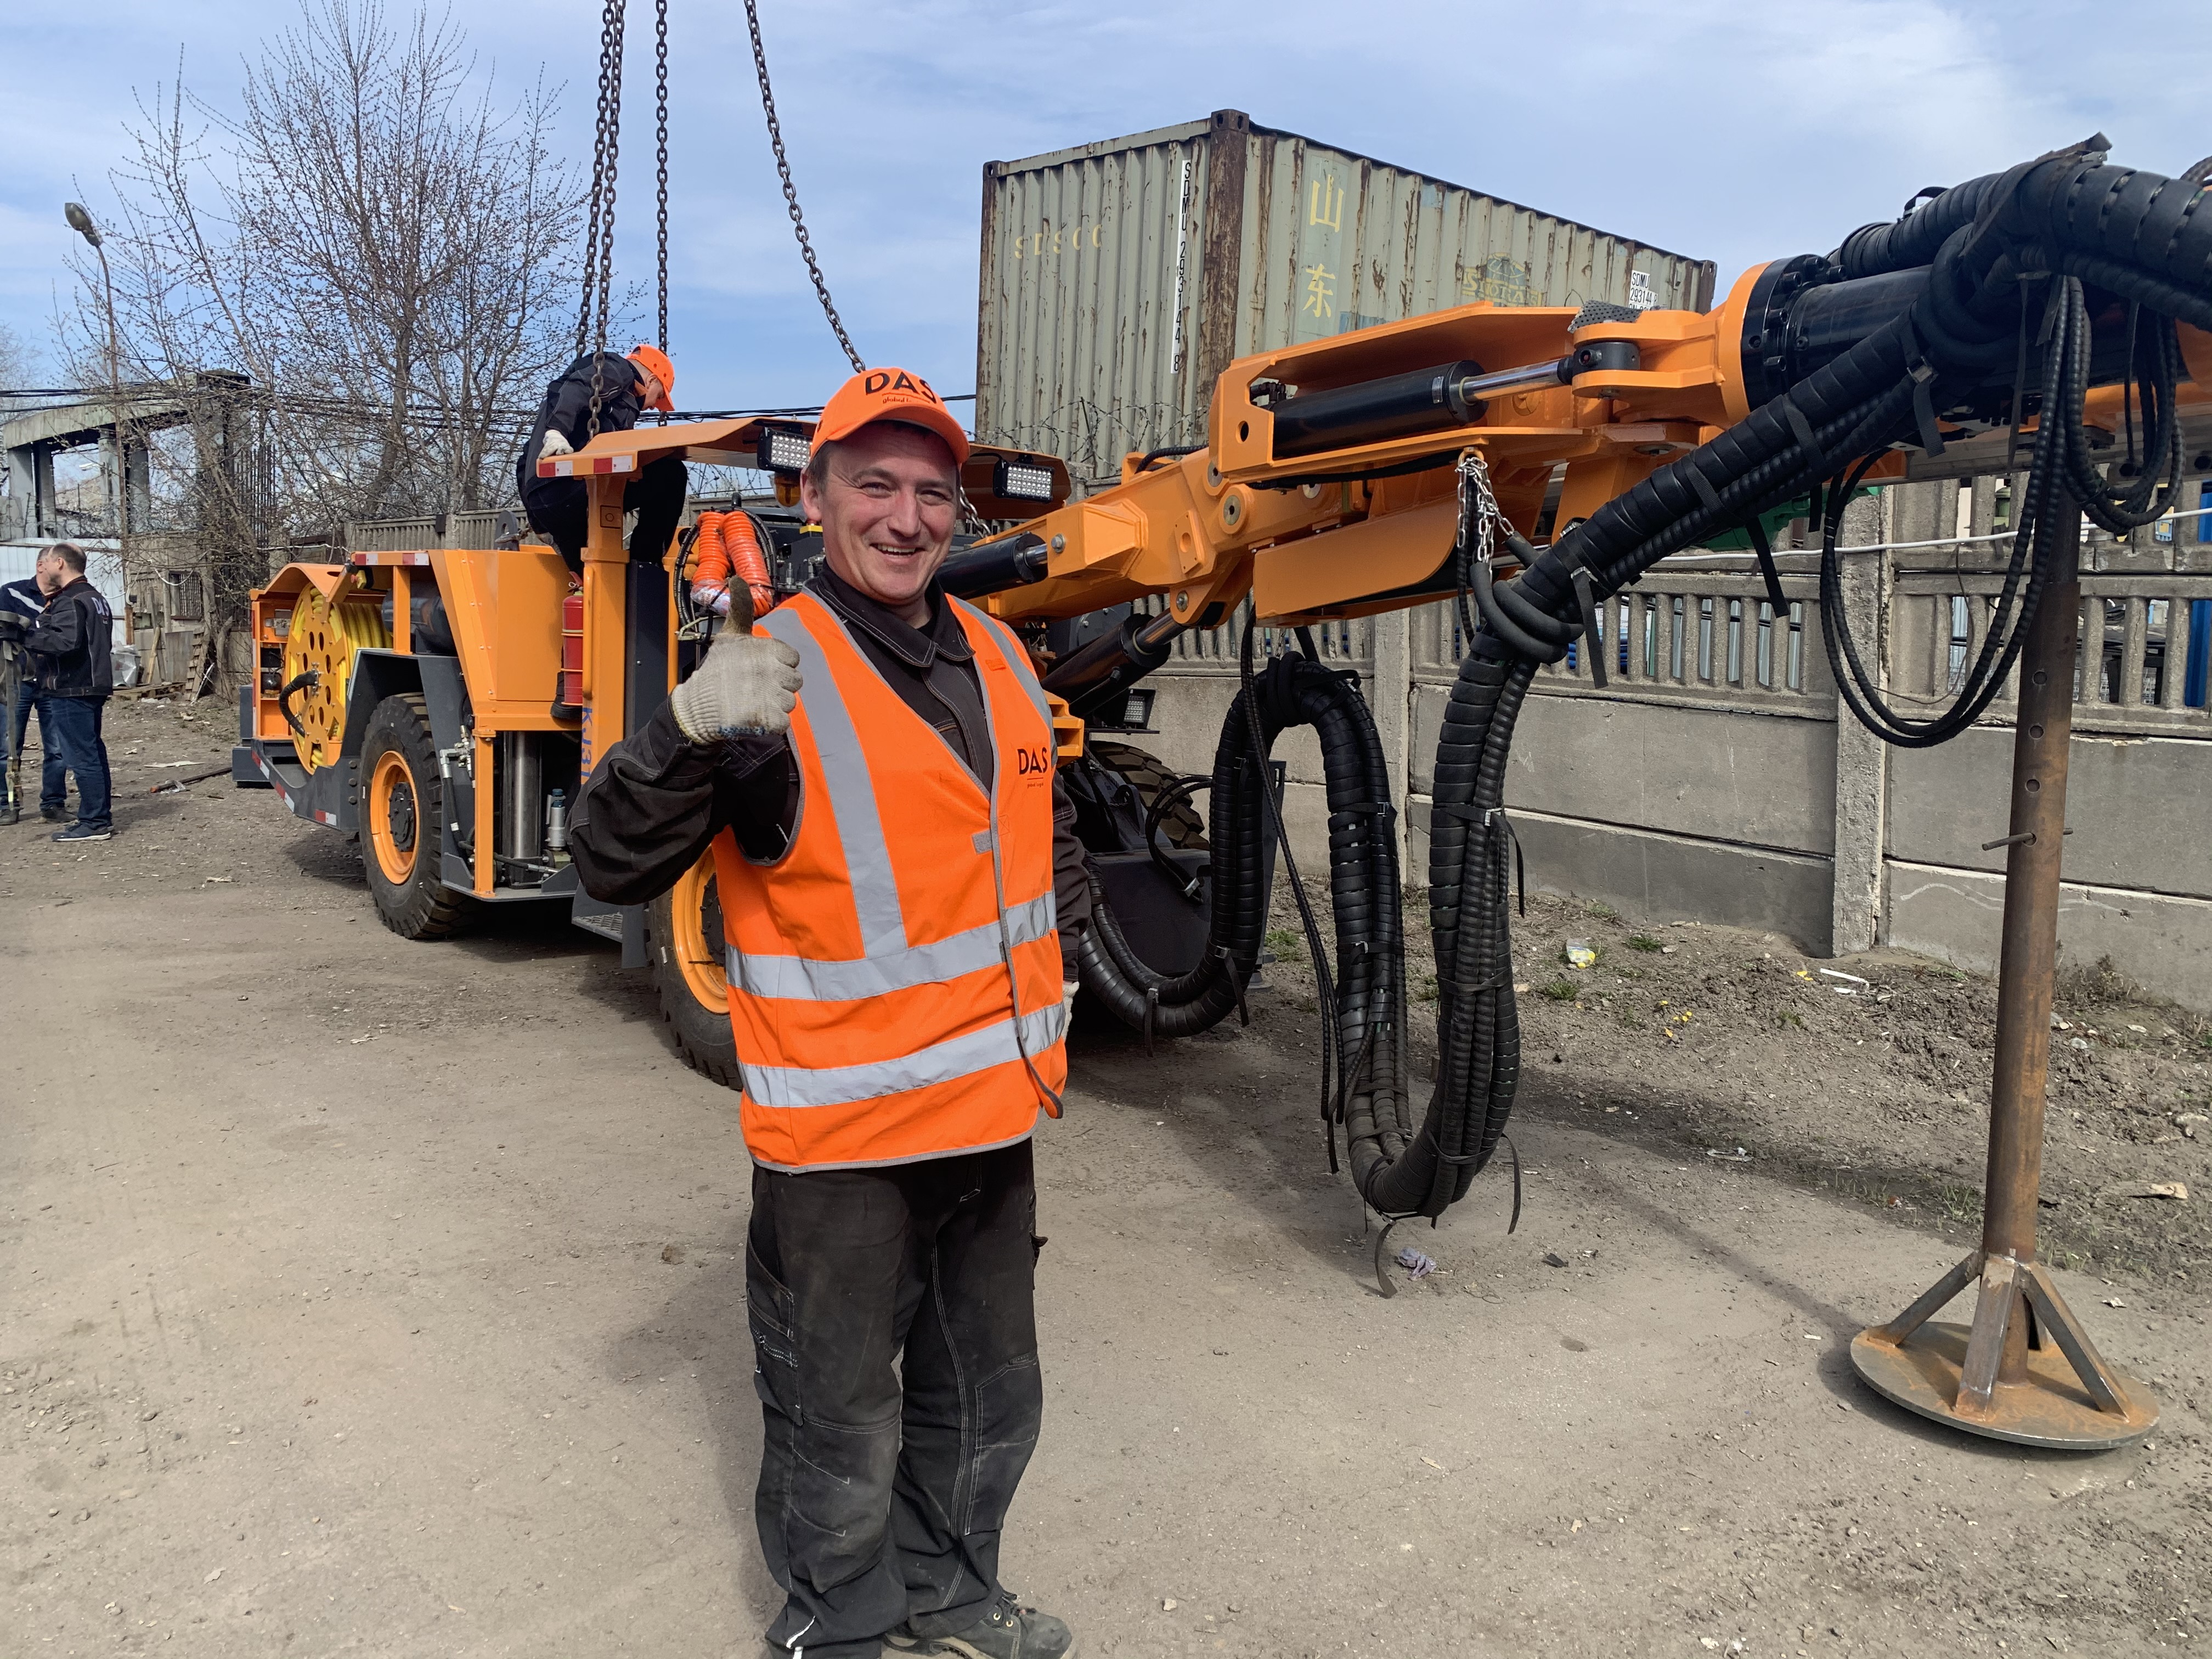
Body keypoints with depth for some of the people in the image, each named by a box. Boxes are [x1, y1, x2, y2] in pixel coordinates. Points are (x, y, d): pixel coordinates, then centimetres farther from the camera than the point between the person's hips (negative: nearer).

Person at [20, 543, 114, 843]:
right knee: (93, 753, 14)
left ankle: (93, 823, -5)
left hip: (71, 692, -10)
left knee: (81, 756, -7)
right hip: (93, 687, 10)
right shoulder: (95, 598, 17)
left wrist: (29, 638, -18)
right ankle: (101, 818, 20)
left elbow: (67, 641, -29)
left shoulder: (69, 602, -14)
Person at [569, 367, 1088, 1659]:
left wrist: (1058, 962, 16)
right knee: (841, 1426, 11)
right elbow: (613, 867, -21)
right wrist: (691, 732, -37)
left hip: (996, 1115, 7)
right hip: (843, 1138, -7)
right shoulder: (772, 682, -16)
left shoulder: (997, 658, 5)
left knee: (990, 1402, 24)